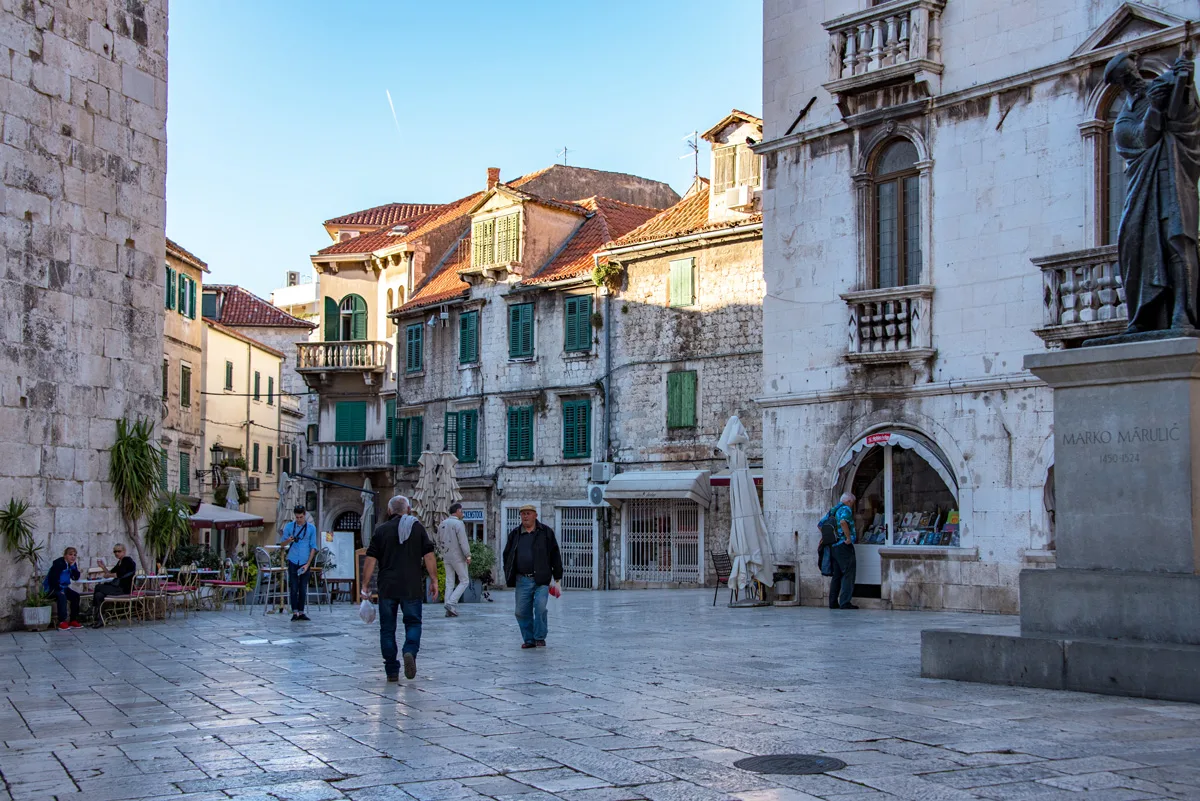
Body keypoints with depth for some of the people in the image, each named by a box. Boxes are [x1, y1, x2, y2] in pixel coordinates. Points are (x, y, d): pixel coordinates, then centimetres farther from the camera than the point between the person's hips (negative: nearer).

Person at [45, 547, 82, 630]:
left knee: (75, 596, -8)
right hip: (51, 588, -8)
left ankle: (73, 620, -3)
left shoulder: (72, 564, 5)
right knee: (62, 596, -33)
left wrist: (73, 566, -14)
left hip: (63, 587, 8)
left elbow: (76, 578, -4)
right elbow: (53, 579, -24)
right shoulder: (58, 563, -19)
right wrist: (60, 590, -24)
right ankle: (62, 622, -34)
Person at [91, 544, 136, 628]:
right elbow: (110, 573, 17)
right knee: (99, 595, -12)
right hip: (118, 587, 9)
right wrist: (103, 567, 3)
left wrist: (108, 575, -4)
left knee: (98, 587, -15)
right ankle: (100, 620, -14)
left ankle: (94, 610, 0)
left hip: (124, 589, -9)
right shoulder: (119, 562, 21)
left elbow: (120, 574, -17)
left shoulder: (127, 560, -6)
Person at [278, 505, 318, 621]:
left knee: (303, 588, 3)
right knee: (293, 588, -4)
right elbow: (282, 543, 9)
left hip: (305, 562, 0)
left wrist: (308, 564, -5)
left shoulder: (311, 528, 3)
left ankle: (301, 612, 9)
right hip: (293, 561, 0)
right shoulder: (289, 526, 5)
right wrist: (289, 540, -15)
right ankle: (295, 612, -3)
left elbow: (313, 547, 4)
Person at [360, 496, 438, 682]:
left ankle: (391, 671, 7)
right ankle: (410, 652, -18)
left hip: (387, 588, 0)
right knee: (413, 623, 11)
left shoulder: (381, 530, 3)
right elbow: (429, 556, -2)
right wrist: (434, 580, 4)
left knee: (387, 628, 8)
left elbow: (370, 560, -1)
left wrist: (365, 585, 4)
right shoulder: (417, 527, 3)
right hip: (412, 587, 0)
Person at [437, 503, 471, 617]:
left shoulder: (442, 524, 10)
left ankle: (449, 611, 6)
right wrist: (468, 556, -14)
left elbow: (439, 542, 16)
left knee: (450, 583, 8)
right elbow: (463, 541, -18)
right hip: (458, 557, -7)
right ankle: (451, 603, -10)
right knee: (464, 581, 4)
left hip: (446, 557, 7)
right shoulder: (458, 524, -13)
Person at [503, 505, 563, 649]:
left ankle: (540, 638, 2)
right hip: (522, 580, 3)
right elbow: (507, 556, 18)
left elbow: (555, 555, 5)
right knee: (522, 612, 2)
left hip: (541, 579, -3)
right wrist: (509, 577, 10)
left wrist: (557, 577, 1)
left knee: (540, 608, -12)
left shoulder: (546, 532, 5)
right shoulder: (514, 534, 12)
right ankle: (529, 640, 14)